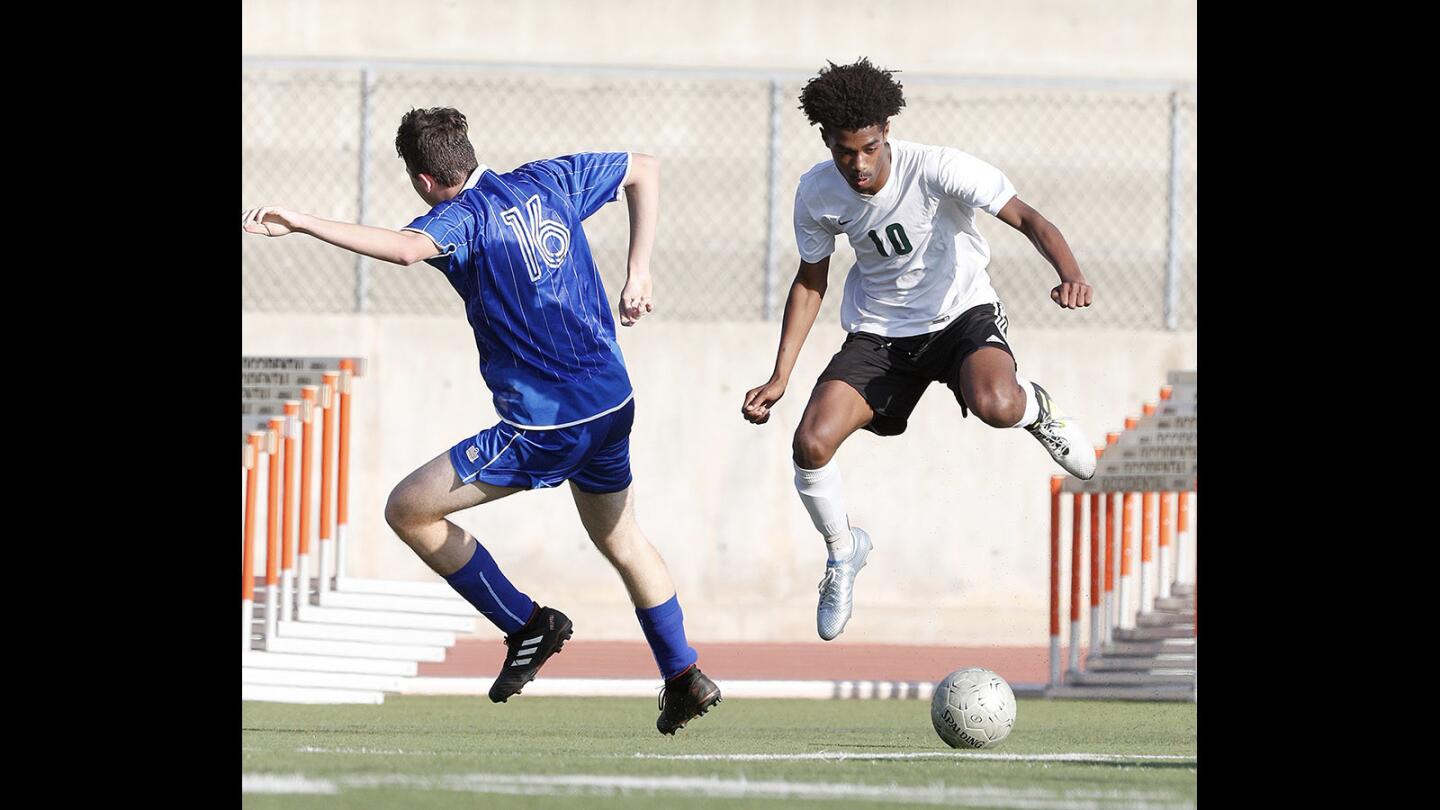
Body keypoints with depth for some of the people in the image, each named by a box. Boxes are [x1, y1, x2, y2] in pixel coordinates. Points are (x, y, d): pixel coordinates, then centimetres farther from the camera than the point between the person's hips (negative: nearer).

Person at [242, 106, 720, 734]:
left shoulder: (465, 216, -15)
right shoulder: (548, 181, 7)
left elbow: (408, 248, -38)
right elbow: (645, 169, 20)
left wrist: (301, 225, -42)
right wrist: (638, 275, 16)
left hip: (545, 426, -8)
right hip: (613, 401, 8)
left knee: (408, 508, -1)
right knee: (620, 537, 29)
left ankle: (526, 625, 2)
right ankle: (684, 677, 30)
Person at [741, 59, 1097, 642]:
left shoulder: (936, 169, -23)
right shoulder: (817, 194, -10)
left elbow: (1026, 219, -25)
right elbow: (810, 281, 5)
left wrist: (1071, 275, -45)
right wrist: (779, 378, -2)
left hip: (961, 314, -3)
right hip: (878, 333, 3)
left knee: (996, 407, -37)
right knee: (811, 443, -18)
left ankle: (1036, 409, 4)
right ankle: (843, 551, 14)